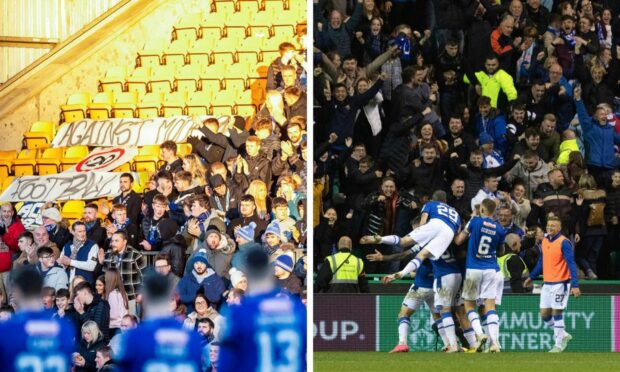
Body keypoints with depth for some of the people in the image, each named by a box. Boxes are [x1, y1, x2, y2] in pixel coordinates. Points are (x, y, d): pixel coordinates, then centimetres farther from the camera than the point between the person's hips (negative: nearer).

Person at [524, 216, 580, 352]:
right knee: (544, 314, 7)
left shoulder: (564, 243, -12)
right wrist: (531, 277, 25)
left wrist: (575, 285, -23)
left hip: (560, 283, -7)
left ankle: (559, 344, 5)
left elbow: (571, 264, -16)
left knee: (557, 313, -5)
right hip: (547, 283, 7)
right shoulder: (545, 241, 10)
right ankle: (563, 335, 25)